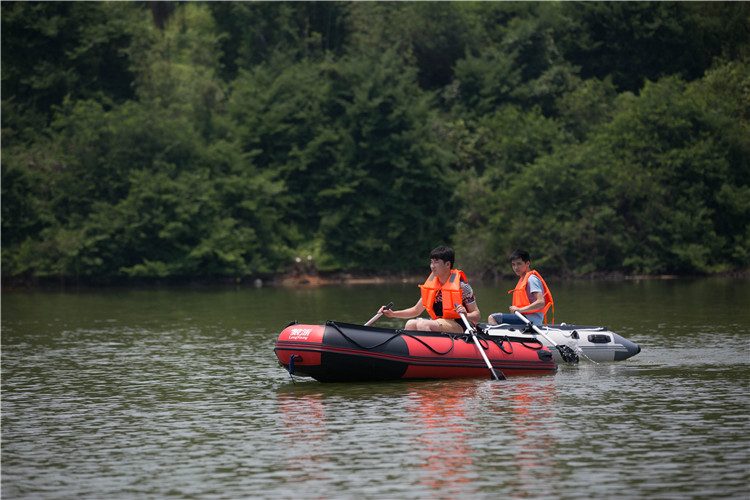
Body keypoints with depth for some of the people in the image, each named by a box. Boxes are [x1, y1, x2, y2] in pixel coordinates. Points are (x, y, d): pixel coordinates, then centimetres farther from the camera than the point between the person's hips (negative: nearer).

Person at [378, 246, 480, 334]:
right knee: (411, 324, -20)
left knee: (422, 324, -30)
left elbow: (477, 315, -6)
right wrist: (393, 314, 6)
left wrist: (466, 315, -29)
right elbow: (416, 311, 17)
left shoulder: (462, 286, -8)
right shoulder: (431, 285, 10)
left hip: (458, 327, -6)